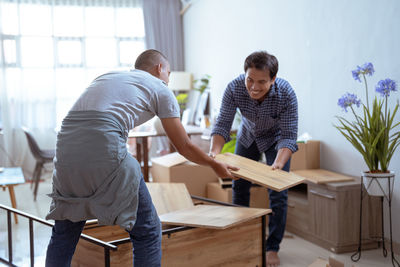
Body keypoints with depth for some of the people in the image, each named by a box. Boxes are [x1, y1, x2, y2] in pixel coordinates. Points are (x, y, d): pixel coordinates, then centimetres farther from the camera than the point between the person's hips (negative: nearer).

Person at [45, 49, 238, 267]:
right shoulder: (160, 89, 18)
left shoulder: (105, 77, 33)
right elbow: (184, 147, 20)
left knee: (64, 230, 22)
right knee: (147, 231, 9)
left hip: (65, 145, 6)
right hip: (104, 147, -6)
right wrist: (215, 165, 36)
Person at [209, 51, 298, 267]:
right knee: (239, 186, 10)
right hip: (248, 136, 3)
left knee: (278, 193, -8)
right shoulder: (234, 88, -32)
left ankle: (272, 248, 7)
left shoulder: (286, 94, -37)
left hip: (276, 139, -3)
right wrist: (214, 151, -45)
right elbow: (223, 124, -27)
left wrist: (278, 164, -51)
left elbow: (288, 136, -34)